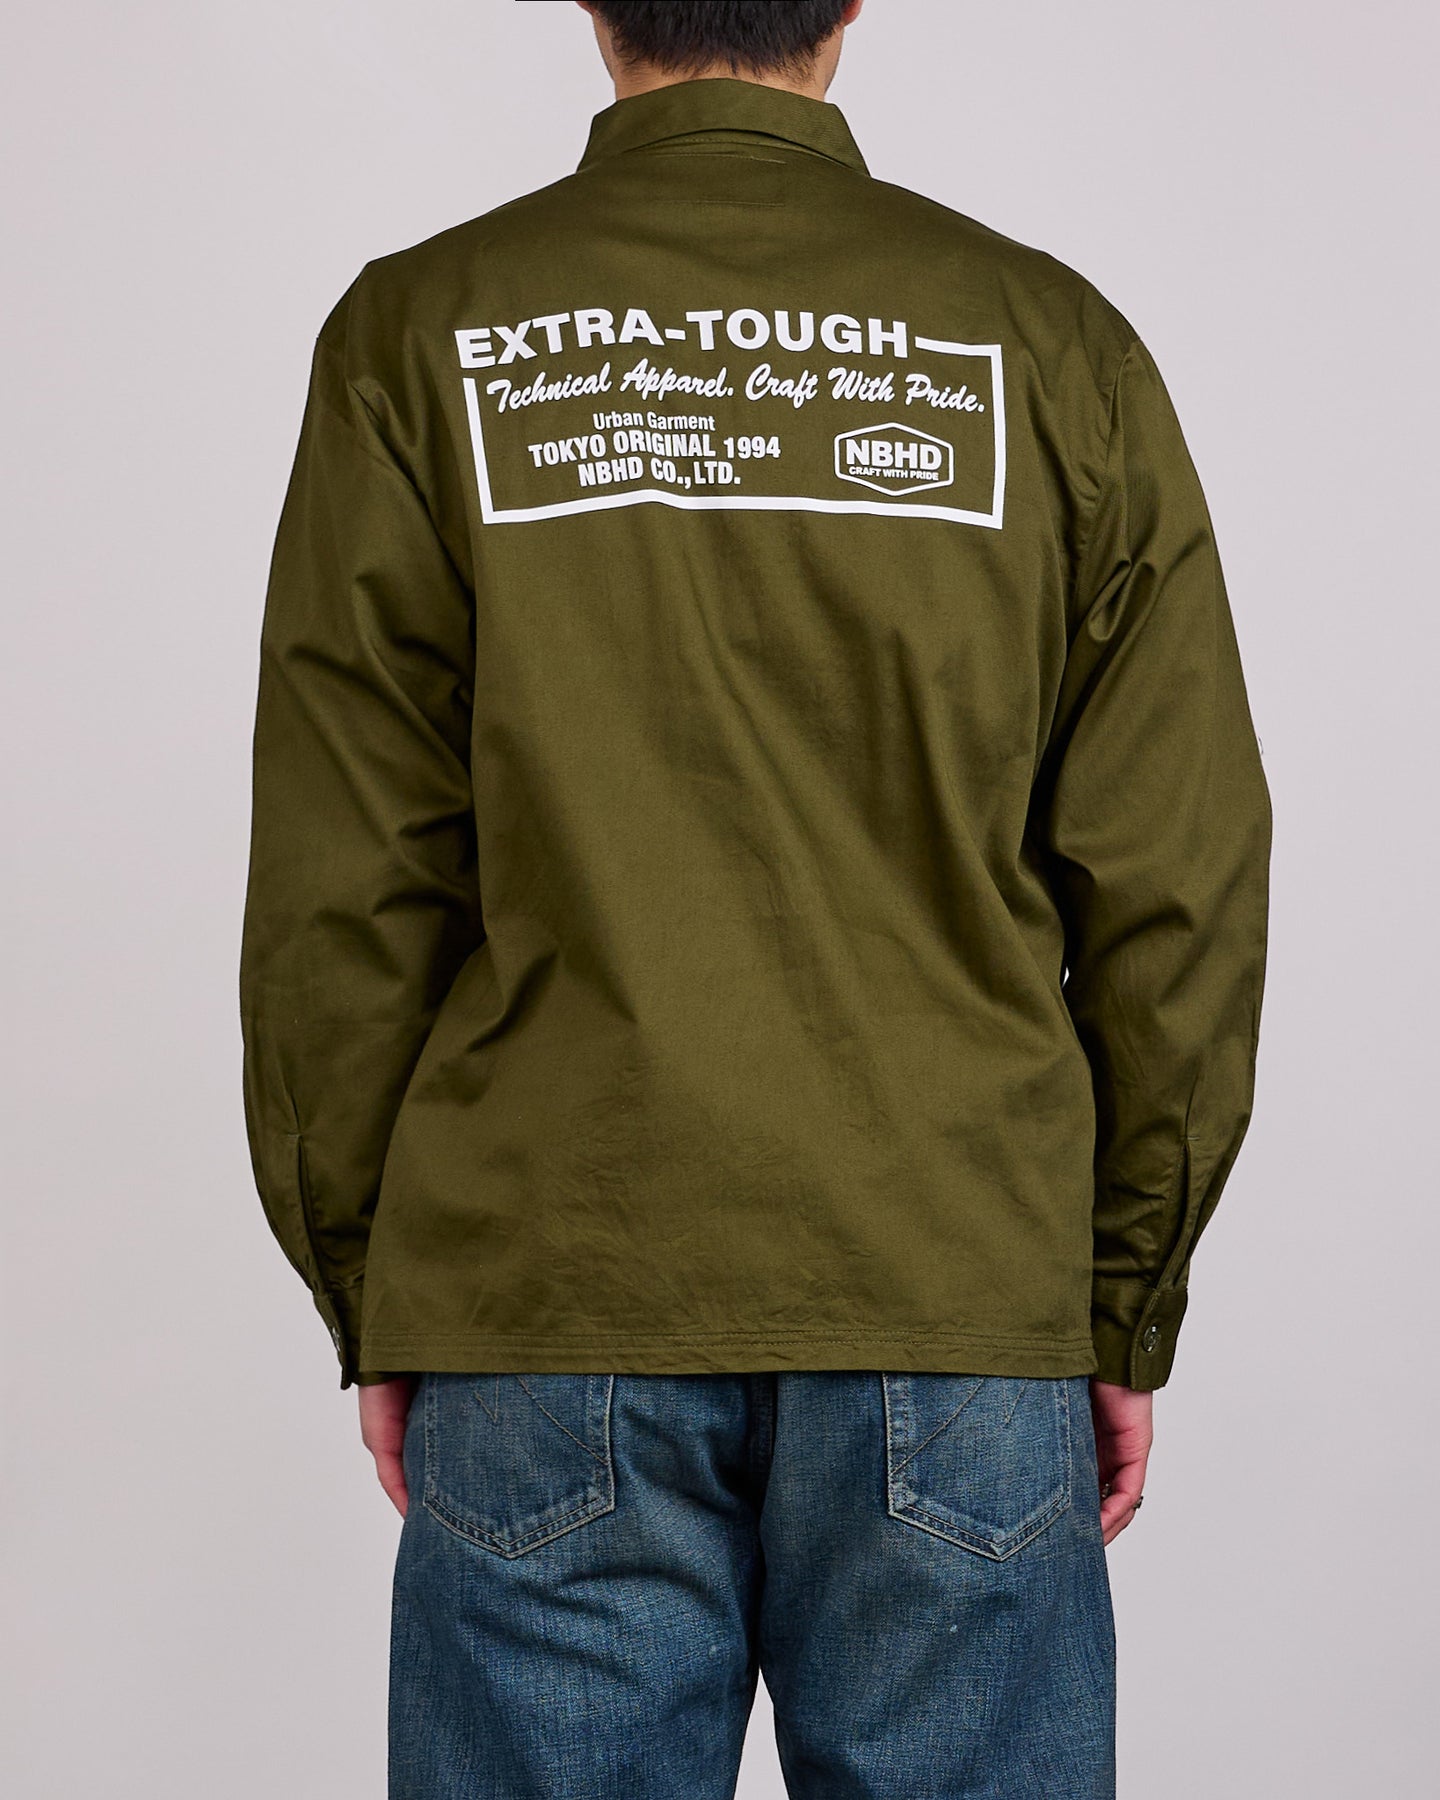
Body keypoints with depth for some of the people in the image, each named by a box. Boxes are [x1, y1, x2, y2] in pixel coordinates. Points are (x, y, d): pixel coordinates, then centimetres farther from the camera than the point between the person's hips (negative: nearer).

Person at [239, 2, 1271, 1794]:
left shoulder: (420, 335, 0)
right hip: (963, 1314, 1)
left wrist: (368, 1296, 8)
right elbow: (1173, 887, 1)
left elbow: (343, 887, -1)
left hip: (543, 1315, 0)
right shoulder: (1053, 344, 2)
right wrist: (1129, 1312, 9)